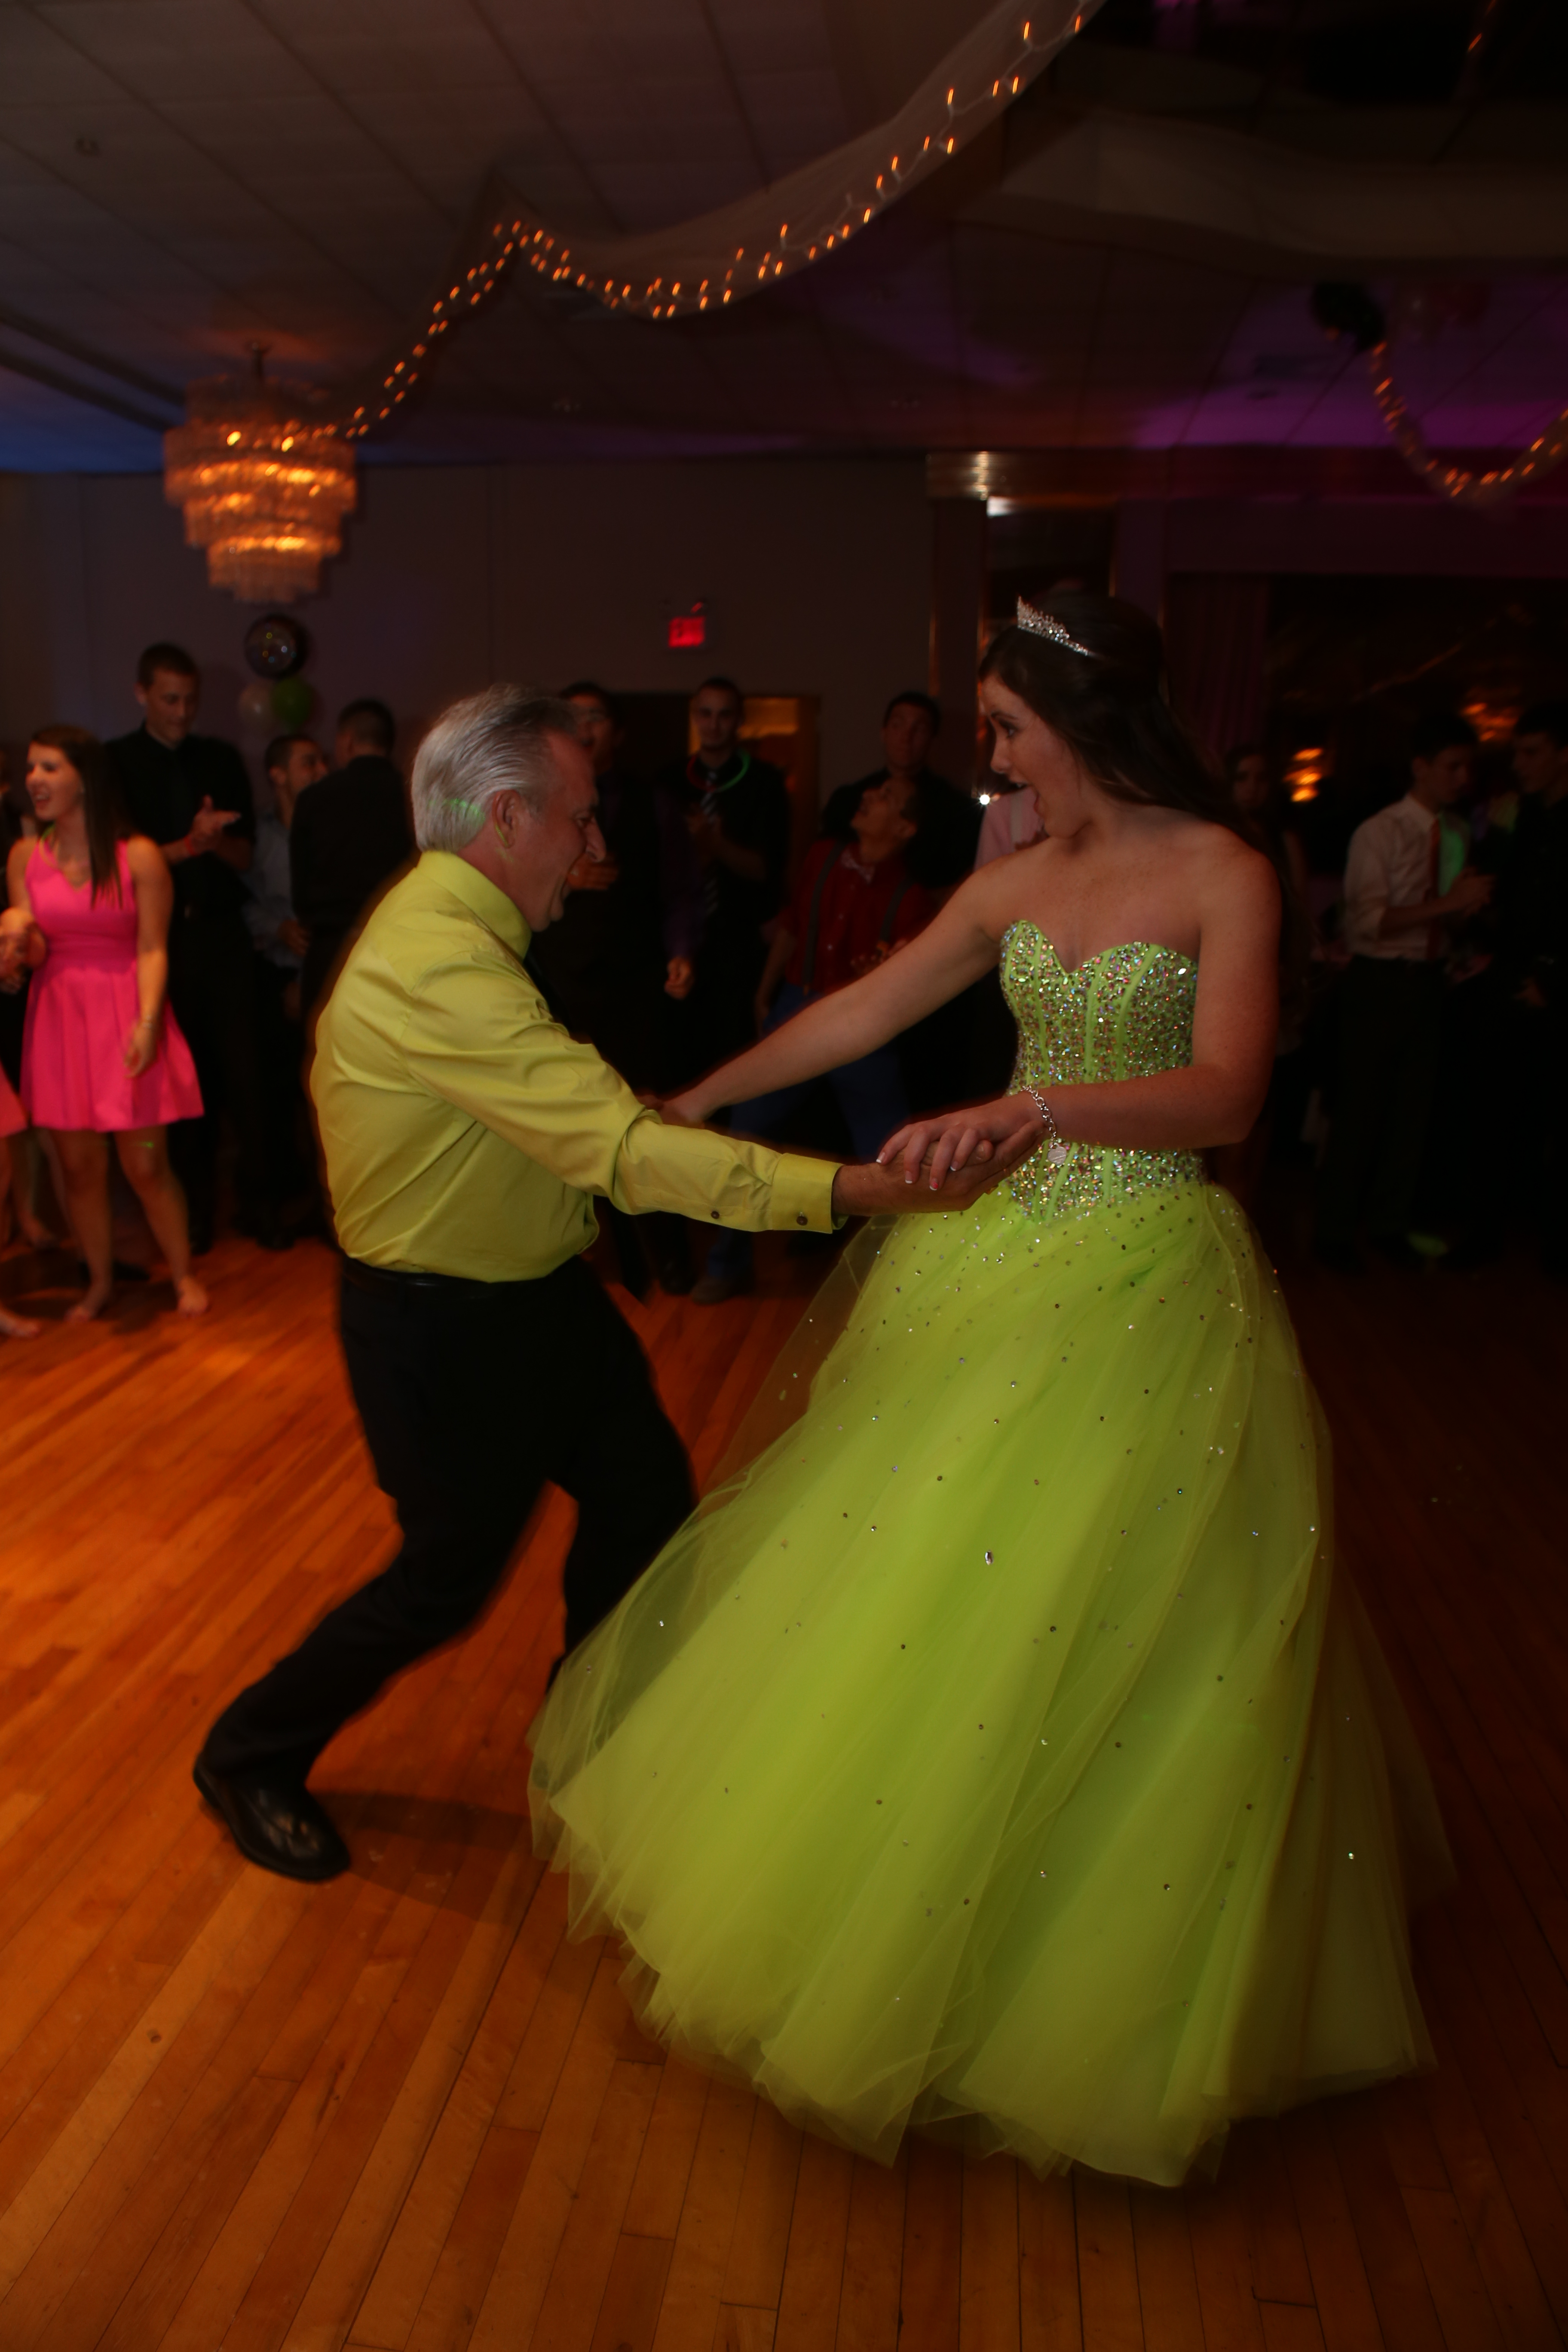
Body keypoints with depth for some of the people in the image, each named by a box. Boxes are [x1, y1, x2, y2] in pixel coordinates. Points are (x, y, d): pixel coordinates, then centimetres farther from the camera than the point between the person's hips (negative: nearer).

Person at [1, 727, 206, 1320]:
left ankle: (183, 1275, 18)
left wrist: (147, 1022, -20)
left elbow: (153, 950, -8)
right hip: (59, 1020, 4)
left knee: (145, 1165, -1)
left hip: (127, 1020, -4)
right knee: (79, 1165, 9)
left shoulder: (138, 856, -7)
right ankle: (100, 1281, 25)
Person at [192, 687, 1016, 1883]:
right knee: (451, 1576, 8)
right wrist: (859, 1186, -38)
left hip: (537, 1289, 9)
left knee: (646, 1493, 15)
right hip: (445, 1327, -9)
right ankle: (251, 1756, 34)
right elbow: (621, 1148, -37)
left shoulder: (454, 928, 3)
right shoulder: (439, 964, -31)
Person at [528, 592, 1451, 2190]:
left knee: (1105, 1626, 4)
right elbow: (864, 1011, 11)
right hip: (996, 1252, 6)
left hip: (1145, 1279, -5)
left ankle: (1088, 1975, 31)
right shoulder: (1016, 883, 5)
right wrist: (697, 1101, 15)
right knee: (920, 1565, 14)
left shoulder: (1224, 877, -10)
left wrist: (1037, 1105, -39)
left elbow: (1224, 1096, -23)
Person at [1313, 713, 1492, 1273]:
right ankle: (1334, 1231, 14)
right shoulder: (1379, 833, -9)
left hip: (1428, 982, 6)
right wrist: (1449, 903, -22)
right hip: (1380, 982, -6)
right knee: (1361, 1110, 0)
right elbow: (1369, 919, -17)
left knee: (1413, 1107, 12)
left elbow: (1451, 920, 12)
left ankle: (1390, 1227, 27)